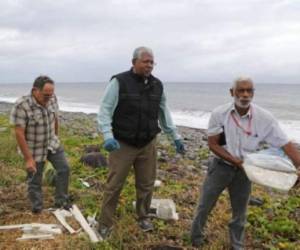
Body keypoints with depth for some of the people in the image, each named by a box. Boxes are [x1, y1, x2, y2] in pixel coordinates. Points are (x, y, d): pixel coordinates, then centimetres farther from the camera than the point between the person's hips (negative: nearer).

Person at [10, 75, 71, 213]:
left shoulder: (52, 99, -10)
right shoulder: (21, 105, -27)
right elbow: (19, 133, -25)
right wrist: (28, 158, -23)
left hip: (52, 144, 5)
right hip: (33, 149, -5)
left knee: (64, 169, 5)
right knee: (34, 181, 7)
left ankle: (61, 202, 23)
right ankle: (37, 210, 25)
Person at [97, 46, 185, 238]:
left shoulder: (157, 85, 4)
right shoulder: (119, 82, -11)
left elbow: (164, 114, 14)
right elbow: (104, 111, -12)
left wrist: (176, 137, 15)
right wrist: (108, 136, -26)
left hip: (148, 144, 4)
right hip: (123, 144, -4)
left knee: (146, 184, 14)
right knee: (114, 186, 3)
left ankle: (143, 217, 35)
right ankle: (105, 223, 19)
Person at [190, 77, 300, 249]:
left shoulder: (265, 118, -17)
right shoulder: (219, 114, -17)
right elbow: (213, 144, -13)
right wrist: (235, 161, -22)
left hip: (244, 170, 1)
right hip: (221, 166, 0)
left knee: (240, 212, 16)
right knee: (205, 206, 11)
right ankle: (197, 236, 37)